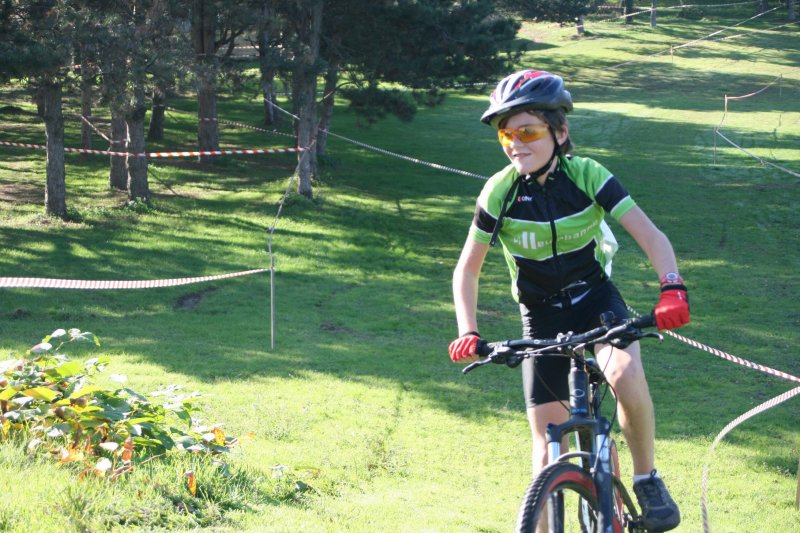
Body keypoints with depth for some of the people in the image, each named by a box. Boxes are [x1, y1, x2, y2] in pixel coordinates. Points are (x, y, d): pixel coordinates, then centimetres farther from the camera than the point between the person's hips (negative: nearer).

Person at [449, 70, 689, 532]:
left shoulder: (588, 176, -15)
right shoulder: (500, 192, -14)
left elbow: (650, 235, -19)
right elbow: (467, 270, -4)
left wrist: (673, 288, -36)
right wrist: (468, 333, -18)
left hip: (595, 296, -1)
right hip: (542, 315, 1)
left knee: (626, 373, -32)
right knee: (548, 440, -4)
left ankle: (647, 479, -10)